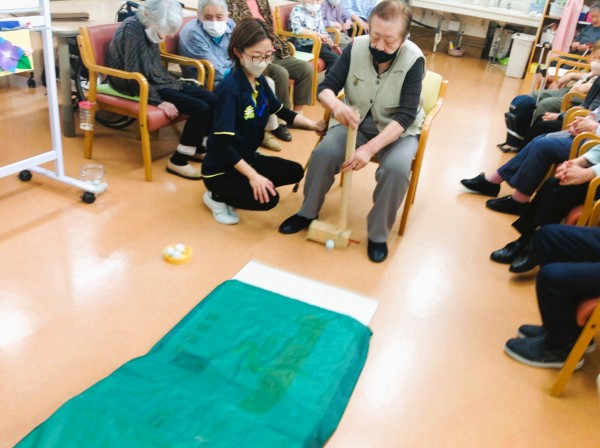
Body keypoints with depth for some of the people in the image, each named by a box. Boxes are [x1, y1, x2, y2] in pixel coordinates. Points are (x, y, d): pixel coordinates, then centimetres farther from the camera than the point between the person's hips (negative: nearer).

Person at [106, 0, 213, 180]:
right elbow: (134, 75, -23)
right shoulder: (132, 30, -20)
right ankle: (178, 161, -12)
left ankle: (197, 147, 15)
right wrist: (158, 101, -24)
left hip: (157, 81, 8)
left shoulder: (149, 28, 5)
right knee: (200, 108, -20)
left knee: (209, 98, -1)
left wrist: (176, 83, 8)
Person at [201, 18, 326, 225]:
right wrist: (252, 175, -30)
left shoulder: (259, 81, 0)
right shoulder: (229, 88, -25)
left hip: (247, 159, 9)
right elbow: (223, 142, -29)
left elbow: (281, 111, 15)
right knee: (268, 199, -24)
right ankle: (218, 197, 0)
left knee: (295, 171, 9)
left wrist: (313, 125, 2)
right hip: (221, 169, -9)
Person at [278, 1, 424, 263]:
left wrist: (370, 148, -39)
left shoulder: (414, 60, -21)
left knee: (396, 168, -32)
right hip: (356, 121, 3)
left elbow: (405, 115, -26)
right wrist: (336, 105, -39)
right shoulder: (356, 48, -13)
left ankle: (378, 234, -10)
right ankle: (308, 213, 2)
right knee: (324, 153, -23)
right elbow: (325, 87, -13)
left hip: (397, 129, -2)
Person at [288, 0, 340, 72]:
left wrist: (332, 45, -1)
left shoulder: (317, 11, 12)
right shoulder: (298, 10, -10)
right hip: (304, 45, -8)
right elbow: (297, 29, -27)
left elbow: (322, 30, 14)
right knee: (335, 59, -20)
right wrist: (318, 34, -25)